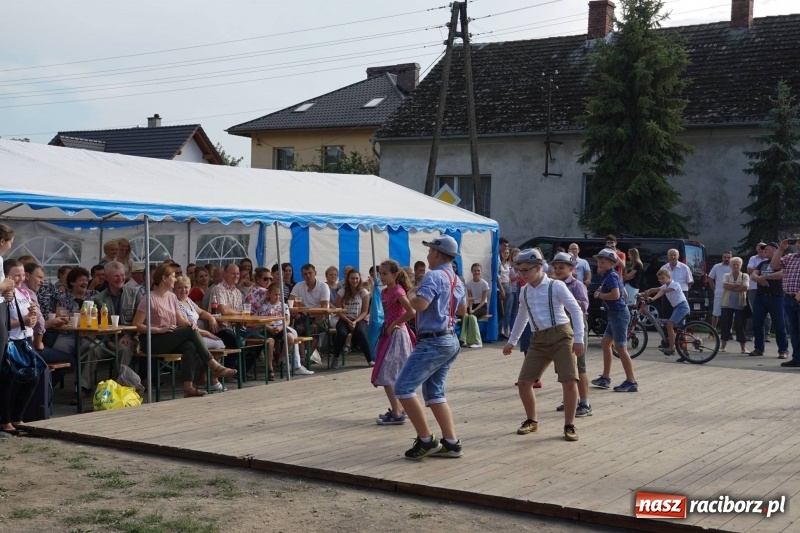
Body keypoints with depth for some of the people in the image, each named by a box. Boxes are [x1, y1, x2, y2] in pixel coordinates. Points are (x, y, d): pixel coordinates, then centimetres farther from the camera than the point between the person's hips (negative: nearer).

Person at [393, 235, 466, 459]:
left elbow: (420, 304, -28)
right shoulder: (456, 280, 14)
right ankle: (451, 443, 11)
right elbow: (462, 309, 29)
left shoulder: (434, 276, -14)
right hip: (450, 341, 10)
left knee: (403, 388, -7)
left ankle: (426, 440, -7)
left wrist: (412, 298, -6)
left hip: (433, 342, -10)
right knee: (434, 393, 15)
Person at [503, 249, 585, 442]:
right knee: (523, 383, -2)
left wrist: (578, 339, -16)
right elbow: (522, 317, 26)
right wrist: (512, 341, 28)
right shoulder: (525, 291, 11)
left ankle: (569, 426, 5)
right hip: (539, 340, 5)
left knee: (570, 382, -13)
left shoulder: (556, 286, -7)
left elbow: (576, 311, -8)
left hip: (561, 336, -5)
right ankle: (531, 421, 21)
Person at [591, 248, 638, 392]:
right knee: (605, 343, 16)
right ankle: (605, 378, 22)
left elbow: (615, 295, -31)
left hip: (619, 314, -11)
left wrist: (599, 295, -15)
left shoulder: (611, 276, -16)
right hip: (615, 314, 11)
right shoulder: (610, 275, 13)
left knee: (621, 348, -6)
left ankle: (631, 382, -2)